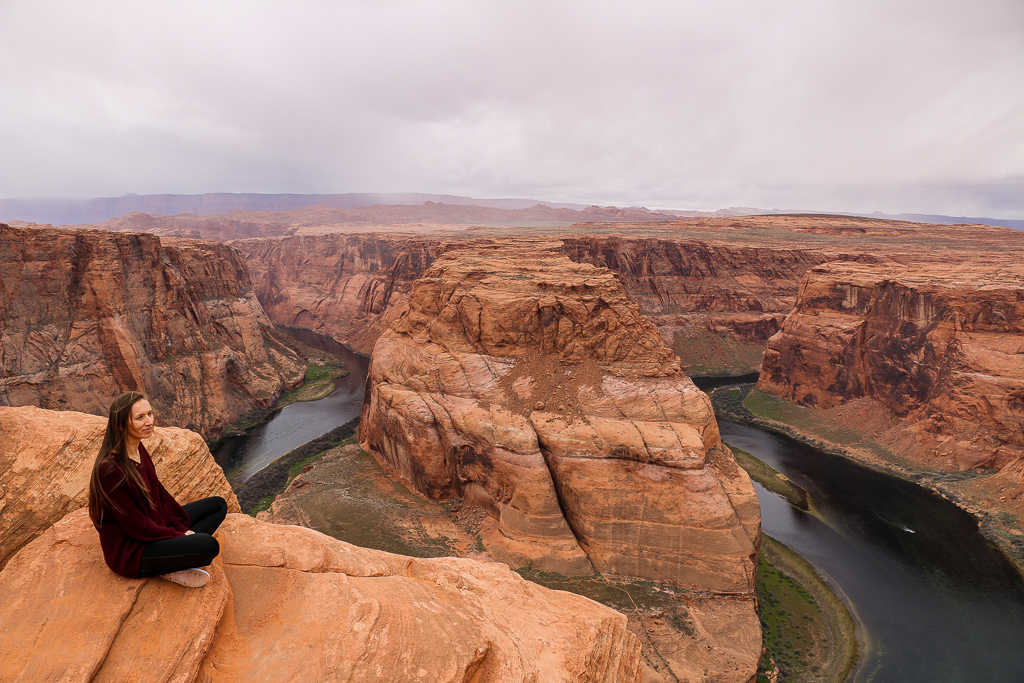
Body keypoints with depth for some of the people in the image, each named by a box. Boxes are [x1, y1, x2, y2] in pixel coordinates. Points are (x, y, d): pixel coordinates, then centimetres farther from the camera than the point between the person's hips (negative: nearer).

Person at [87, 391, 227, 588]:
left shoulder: (138, 448, -1)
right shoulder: (110, 468, -28)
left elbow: (158, 491, 8)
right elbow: (134, 524, -23)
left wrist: (181, 527, -1)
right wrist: (178, 535, -15)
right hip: (128, 550, -9)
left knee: (218, 505, 9)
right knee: (208, 545, -29)